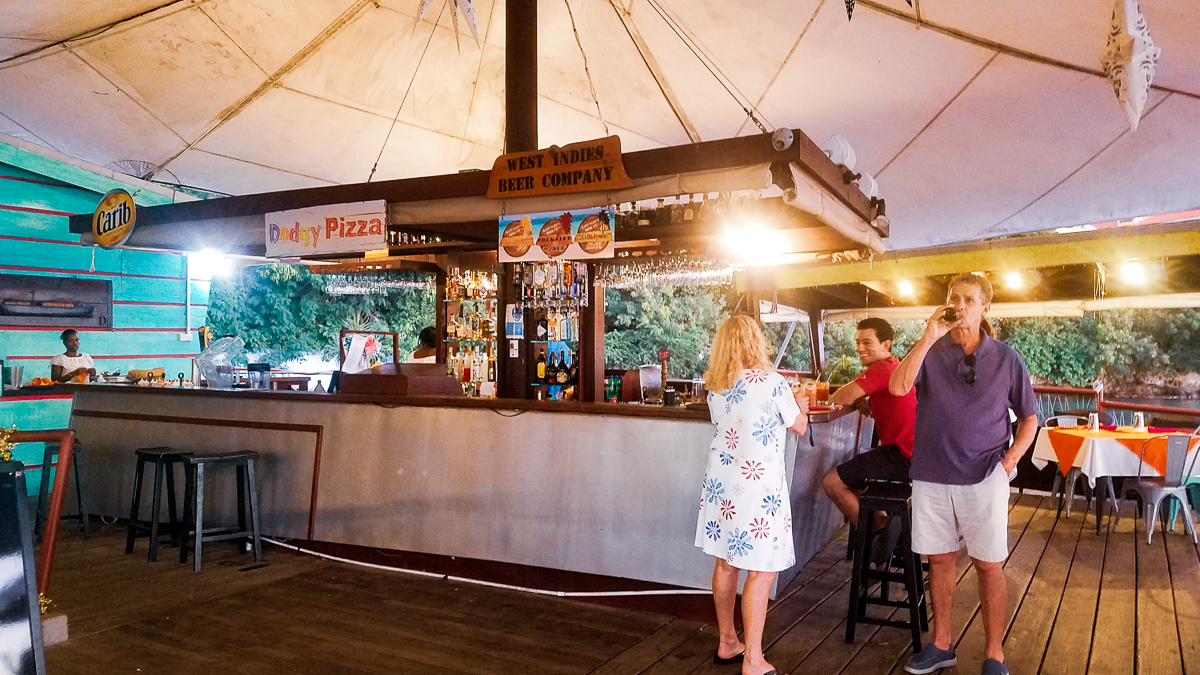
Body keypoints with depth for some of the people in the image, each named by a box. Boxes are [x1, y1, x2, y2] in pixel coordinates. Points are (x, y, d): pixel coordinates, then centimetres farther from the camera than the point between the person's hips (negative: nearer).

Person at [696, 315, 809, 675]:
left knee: (726, 563, 15)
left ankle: (727, 643, 29)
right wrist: (800, 406, 23)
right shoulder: (771, 383, -12)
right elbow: (799, 426, 1)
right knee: (762, 571, 1)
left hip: (721, 484, 7)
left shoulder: (716, 389, 6)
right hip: (758, 485, -7)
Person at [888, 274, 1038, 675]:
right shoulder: (931, 352, 2)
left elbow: (1029, 419, 9)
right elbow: (898, 387, -17)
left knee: (988, 565, 4)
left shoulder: (1006, 359, 2)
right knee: (939, 560, 11)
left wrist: (1008, 461, -4)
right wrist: (929, 337, -20)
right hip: (931, 476, 1)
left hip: (984, 479, -1)